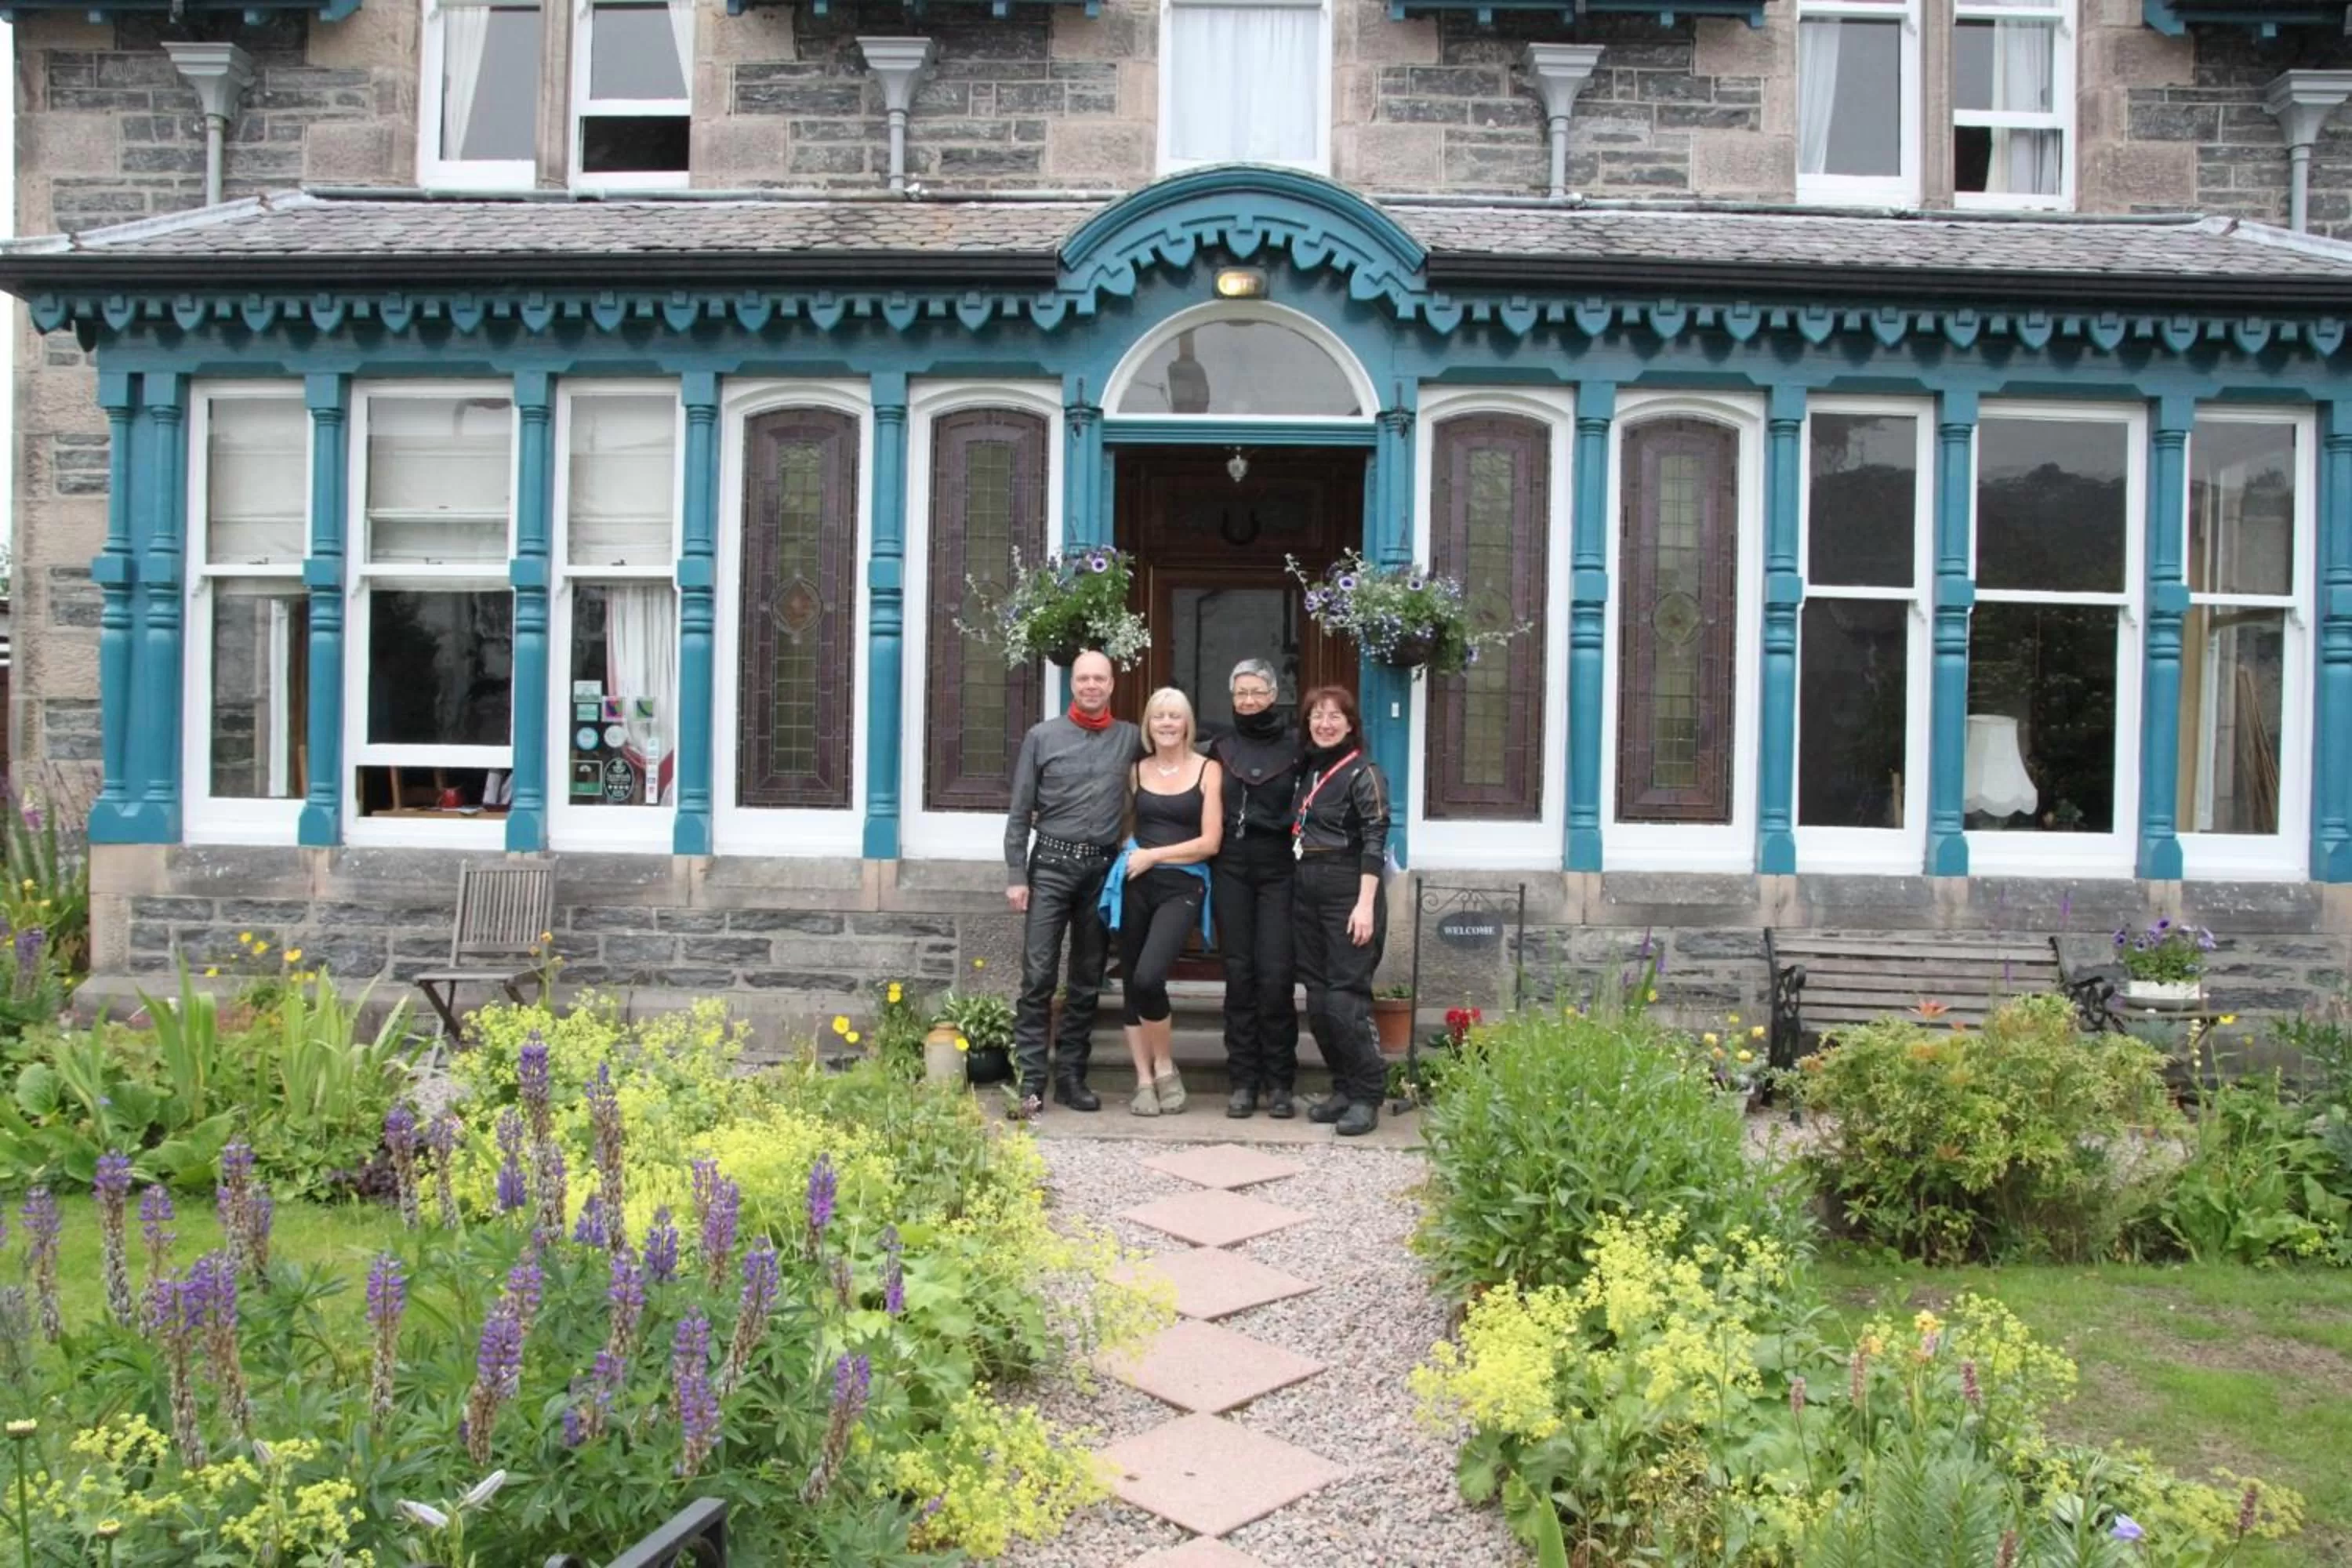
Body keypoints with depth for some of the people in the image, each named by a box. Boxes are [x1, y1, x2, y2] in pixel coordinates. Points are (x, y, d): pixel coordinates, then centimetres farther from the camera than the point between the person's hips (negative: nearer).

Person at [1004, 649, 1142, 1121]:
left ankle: (1071, 1077, 15)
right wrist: (1017, 877, -4)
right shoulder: (1042, 737, 4)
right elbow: (1019, 813, 4)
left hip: (1103, 869, 2)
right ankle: (1030, 1083, -6)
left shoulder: (1131, 739, 7)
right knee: (1038, 977, -8)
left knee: (1088, 982, 7)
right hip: (1051, 864, -2)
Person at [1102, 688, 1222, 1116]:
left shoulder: (1207, 770, 1)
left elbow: (1210, 842, -4)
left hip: (1182, 887, -4)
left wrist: (1153, 855, -6)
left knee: (1148, 977, -20)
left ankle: (1165, 1066, 2)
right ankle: (1144, 1080, 13)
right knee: (1132, 984, 3)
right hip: (1135, 885, 4)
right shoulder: (1137, 770, 11)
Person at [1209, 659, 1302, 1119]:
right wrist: (1207, 859, 9)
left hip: (1279, 869, -3)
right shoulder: (1221, 748, 12)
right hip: (1231, 869, 3)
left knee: (1275, 976, -8)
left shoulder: (1295, 745, 2)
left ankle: (1279, 1083, 1)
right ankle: (1243, 1081, 7)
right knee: (1239, 974, 2)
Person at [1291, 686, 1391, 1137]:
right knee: (1318, 999, 7)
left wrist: (1365, 904, -19)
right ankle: (1343, 1089, 18)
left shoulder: (1363, 774, -5)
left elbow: (1375, 842, -12)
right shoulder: (1306, 770, 14)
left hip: (1347, 892, -7)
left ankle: (1367, 1096, 2)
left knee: (1345, 999, -8)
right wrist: (1297, 886, 9)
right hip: (1307, 893, 7)